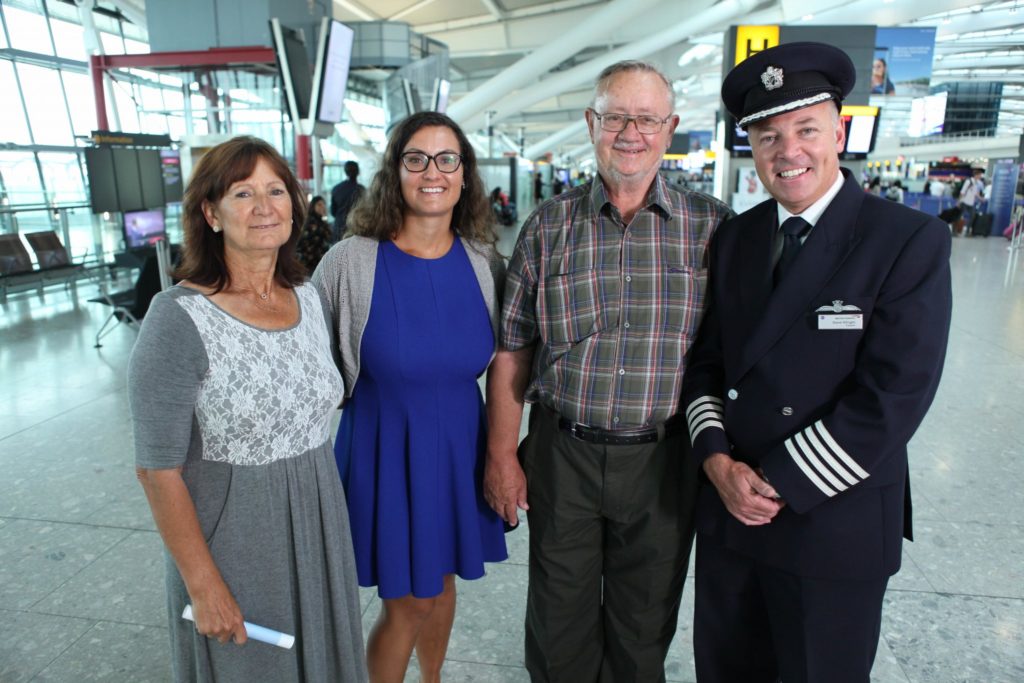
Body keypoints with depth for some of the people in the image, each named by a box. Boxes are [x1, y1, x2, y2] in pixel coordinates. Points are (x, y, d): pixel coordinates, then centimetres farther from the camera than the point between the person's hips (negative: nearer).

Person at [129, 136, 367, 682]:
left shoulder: (308, 298, -1)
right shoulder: (179, 319, -19)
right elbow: (158, 470, -16)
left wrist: (327, 515, 12)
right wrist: (204, 586, -14)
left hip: (319, 529, 6)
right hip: (231, 539, -5)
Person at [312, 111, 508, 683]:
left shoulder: (485, 264, -5)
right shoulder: (350, 262, -15)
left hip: (460, 443, 4)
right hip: (385, 447, -3)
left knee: (440, 584, 22)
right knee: (407, 601, 9)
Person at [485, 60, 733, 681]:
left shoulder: (712, 225, -1)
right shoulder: (549, 226, 0)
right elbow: (512, 350, 1)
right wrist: (502, 456, 0)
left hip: (663, 462, 0)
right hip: (562, 455, 1)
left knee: (644, 632, 19)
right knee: (559, 624, 18)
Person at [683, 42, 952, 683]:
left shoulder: (911, 240, -12)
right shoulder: (734, 238, 3)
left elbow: (892, 396, -18)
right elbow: (705, 361, 4)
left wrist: (779, 484, -15)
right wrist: (718, 462, -10)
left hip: (837, 522, -4)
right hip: (727, 509, 4)